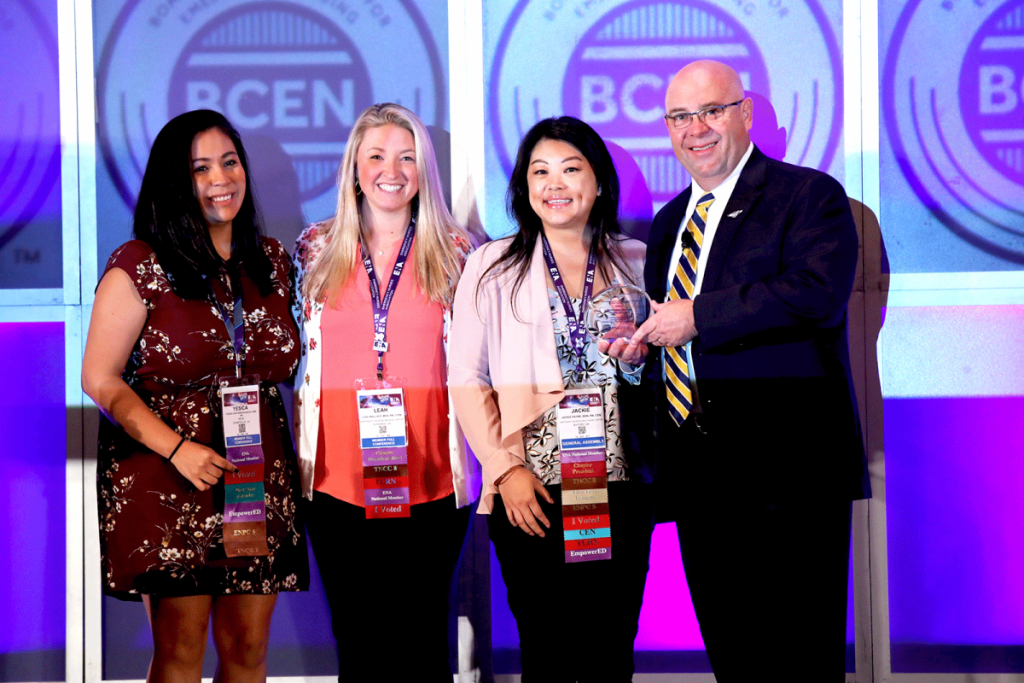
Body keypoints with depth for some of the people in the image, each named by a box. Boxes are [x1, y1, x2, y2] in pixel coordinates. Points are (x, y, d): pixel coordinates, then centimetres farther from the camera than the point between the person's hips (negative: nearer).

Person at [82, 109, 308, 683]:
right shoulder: (140, 266, -4)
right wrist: (177, 448, -15)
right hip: (169, 485, -4)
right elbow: (100, 379, -5)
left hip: (261, 481, 4)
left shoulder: (272, 260, 11)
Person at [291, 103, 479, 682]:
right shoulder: (317, 249, 8)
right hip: (338, 482, 2)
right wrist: (294, 458, 8)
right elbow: (295, 358, 13)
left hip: (431, 481, -1)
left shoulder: (454, 252, 4)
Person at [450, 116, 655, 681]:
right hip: (530, 491, -1)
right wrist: (506, 467, -6)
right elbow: (466, 381, 2)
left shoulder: (635, 263, 11)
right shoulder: (492, 268, 6)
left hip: (620, 488, 2)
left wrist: (635, 357, -1)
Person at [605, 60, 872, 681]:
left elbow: (818, 293, -20)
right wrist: (638, 344, 8)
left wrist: (698, 317, -16)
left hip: (784, 467, -7)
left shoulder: (809, 196, -3)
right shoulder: (670, 221, 21)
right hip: (697, 475, 7)